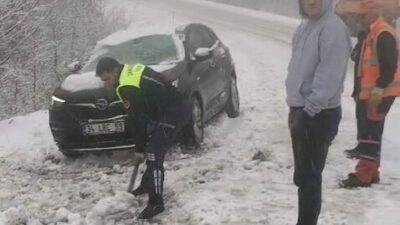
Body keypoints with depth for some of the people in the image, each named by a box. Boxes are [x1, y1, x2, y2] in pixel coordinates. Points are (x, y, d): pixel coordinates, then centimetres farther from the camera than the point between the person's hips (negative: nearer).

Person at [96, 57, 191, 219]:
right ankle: (148, 184, 38)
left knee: (154, 153, -12)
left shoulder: (127, 88, -18)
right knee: (154, 148, 23)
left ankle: (156, 202, -11)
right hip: (178, 107, 10)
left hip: (173, 113, -10)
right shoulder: (132, 70, 12)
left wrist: (140, 147, -1)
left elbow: (137, 119, -12)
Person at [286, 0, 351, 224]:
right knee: (303, 174, 17)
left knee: (308, 176, -4)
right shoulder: (306, 26, 12)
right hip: (301, 110, 9)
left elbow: (329, 77, -23)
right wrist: (297, 109, 16)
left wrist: (309, 109, -22)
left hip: (319, 115, -9)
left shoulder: (333, 28, -17)